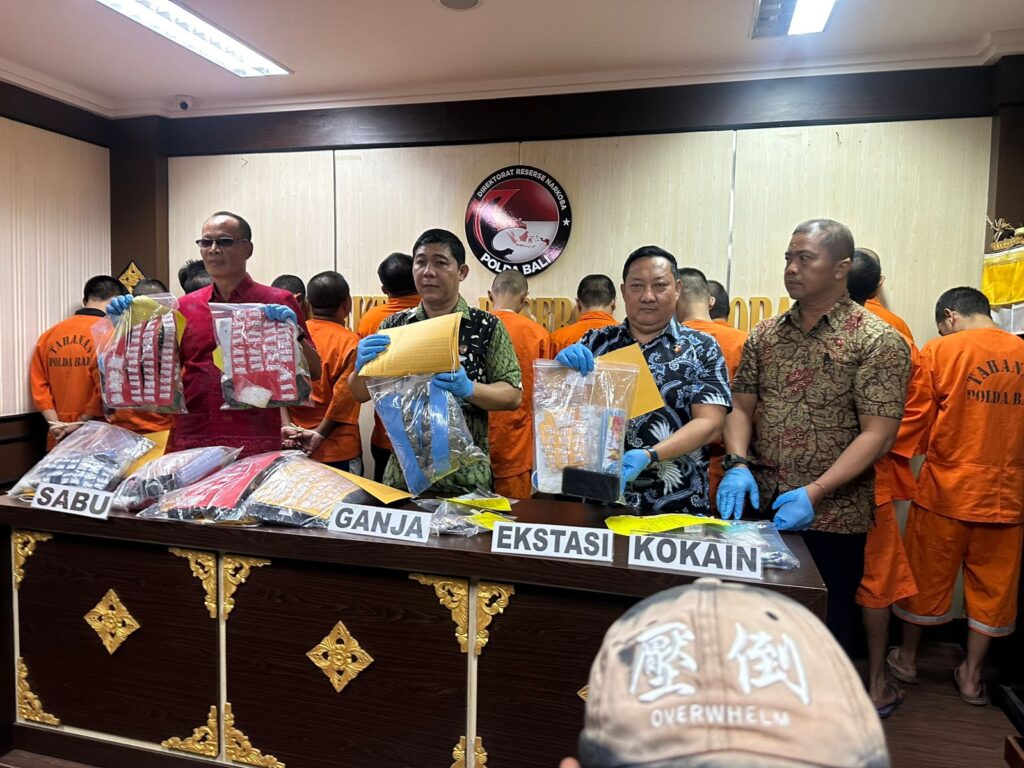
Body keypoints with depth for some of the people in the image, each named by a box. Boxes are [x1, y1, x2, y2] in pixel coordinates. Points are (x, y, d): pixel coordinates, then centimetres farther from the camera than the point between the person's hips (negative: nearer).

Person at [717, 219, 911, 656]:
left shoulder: (877, 341, -7)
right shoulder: (764, 335, 8)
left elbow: (878, 434, -13)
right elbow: (741, 408, 8)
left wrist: (814, 493, -22)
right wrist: (737, 465, -10)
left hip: (832, 517, -4)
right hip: (760, 509, 4)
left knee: (827, 623, 11)